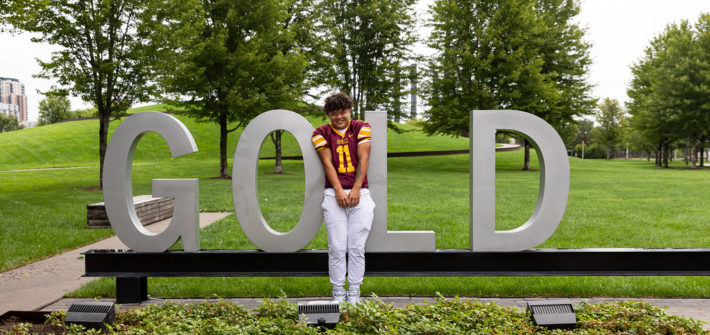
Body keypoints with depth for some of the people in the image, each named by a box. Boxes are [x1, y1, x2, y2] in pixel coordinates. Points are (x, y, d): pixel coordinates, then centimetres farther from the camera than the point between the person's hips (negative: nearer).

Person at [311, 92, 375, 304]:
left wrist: (356, 189, -9)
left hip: (359, 194, 0)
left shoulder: (361, 128, 9)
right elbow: (328, 164, 0)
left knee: (357, 247, 0)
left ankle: (354, 292, 8)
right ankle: (338, 292, 7)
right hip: (334, 195, 0)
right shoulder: (321, 133, 8)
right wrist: (339, 191, -12)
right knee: (337, 247, -2)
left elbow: (364, 159, 0)